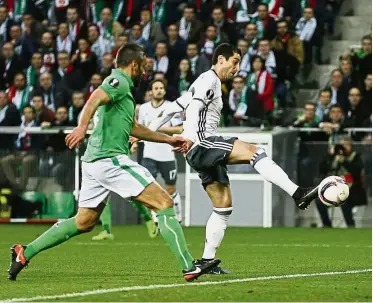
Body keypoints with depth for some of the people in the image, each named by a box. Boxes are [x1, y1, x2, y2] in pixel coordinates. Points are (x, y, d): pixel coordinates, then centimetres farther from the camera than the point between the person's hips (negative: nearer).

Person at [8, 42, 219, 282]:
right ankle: (189, 266, -14)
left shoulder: (121, 85, 25)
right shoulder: (119, 82, -6)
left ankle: (25, 253, 13)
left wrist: (168, 139, 38)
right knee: (164, 203, -10)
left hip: (95, 161, 10)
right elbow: (95, 99, -27)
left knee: (84, 222, 15)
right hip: (111, 158, -10)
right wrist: (82, 127, -43)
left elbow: (133, 127, 36)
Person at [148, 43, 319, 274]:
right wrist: (190, 138, -36)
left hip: (206, 154, 11)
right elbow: (194, 107, -22)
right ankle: (298, 195, -41)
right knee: (253, 151, -26)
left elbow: (173, 108, 30)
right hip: (203, 144, -11)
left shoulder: (209, 82, 28)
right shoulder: (209, 80, -3)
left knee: (224, 206, 7)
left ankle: (208, 260, 9)